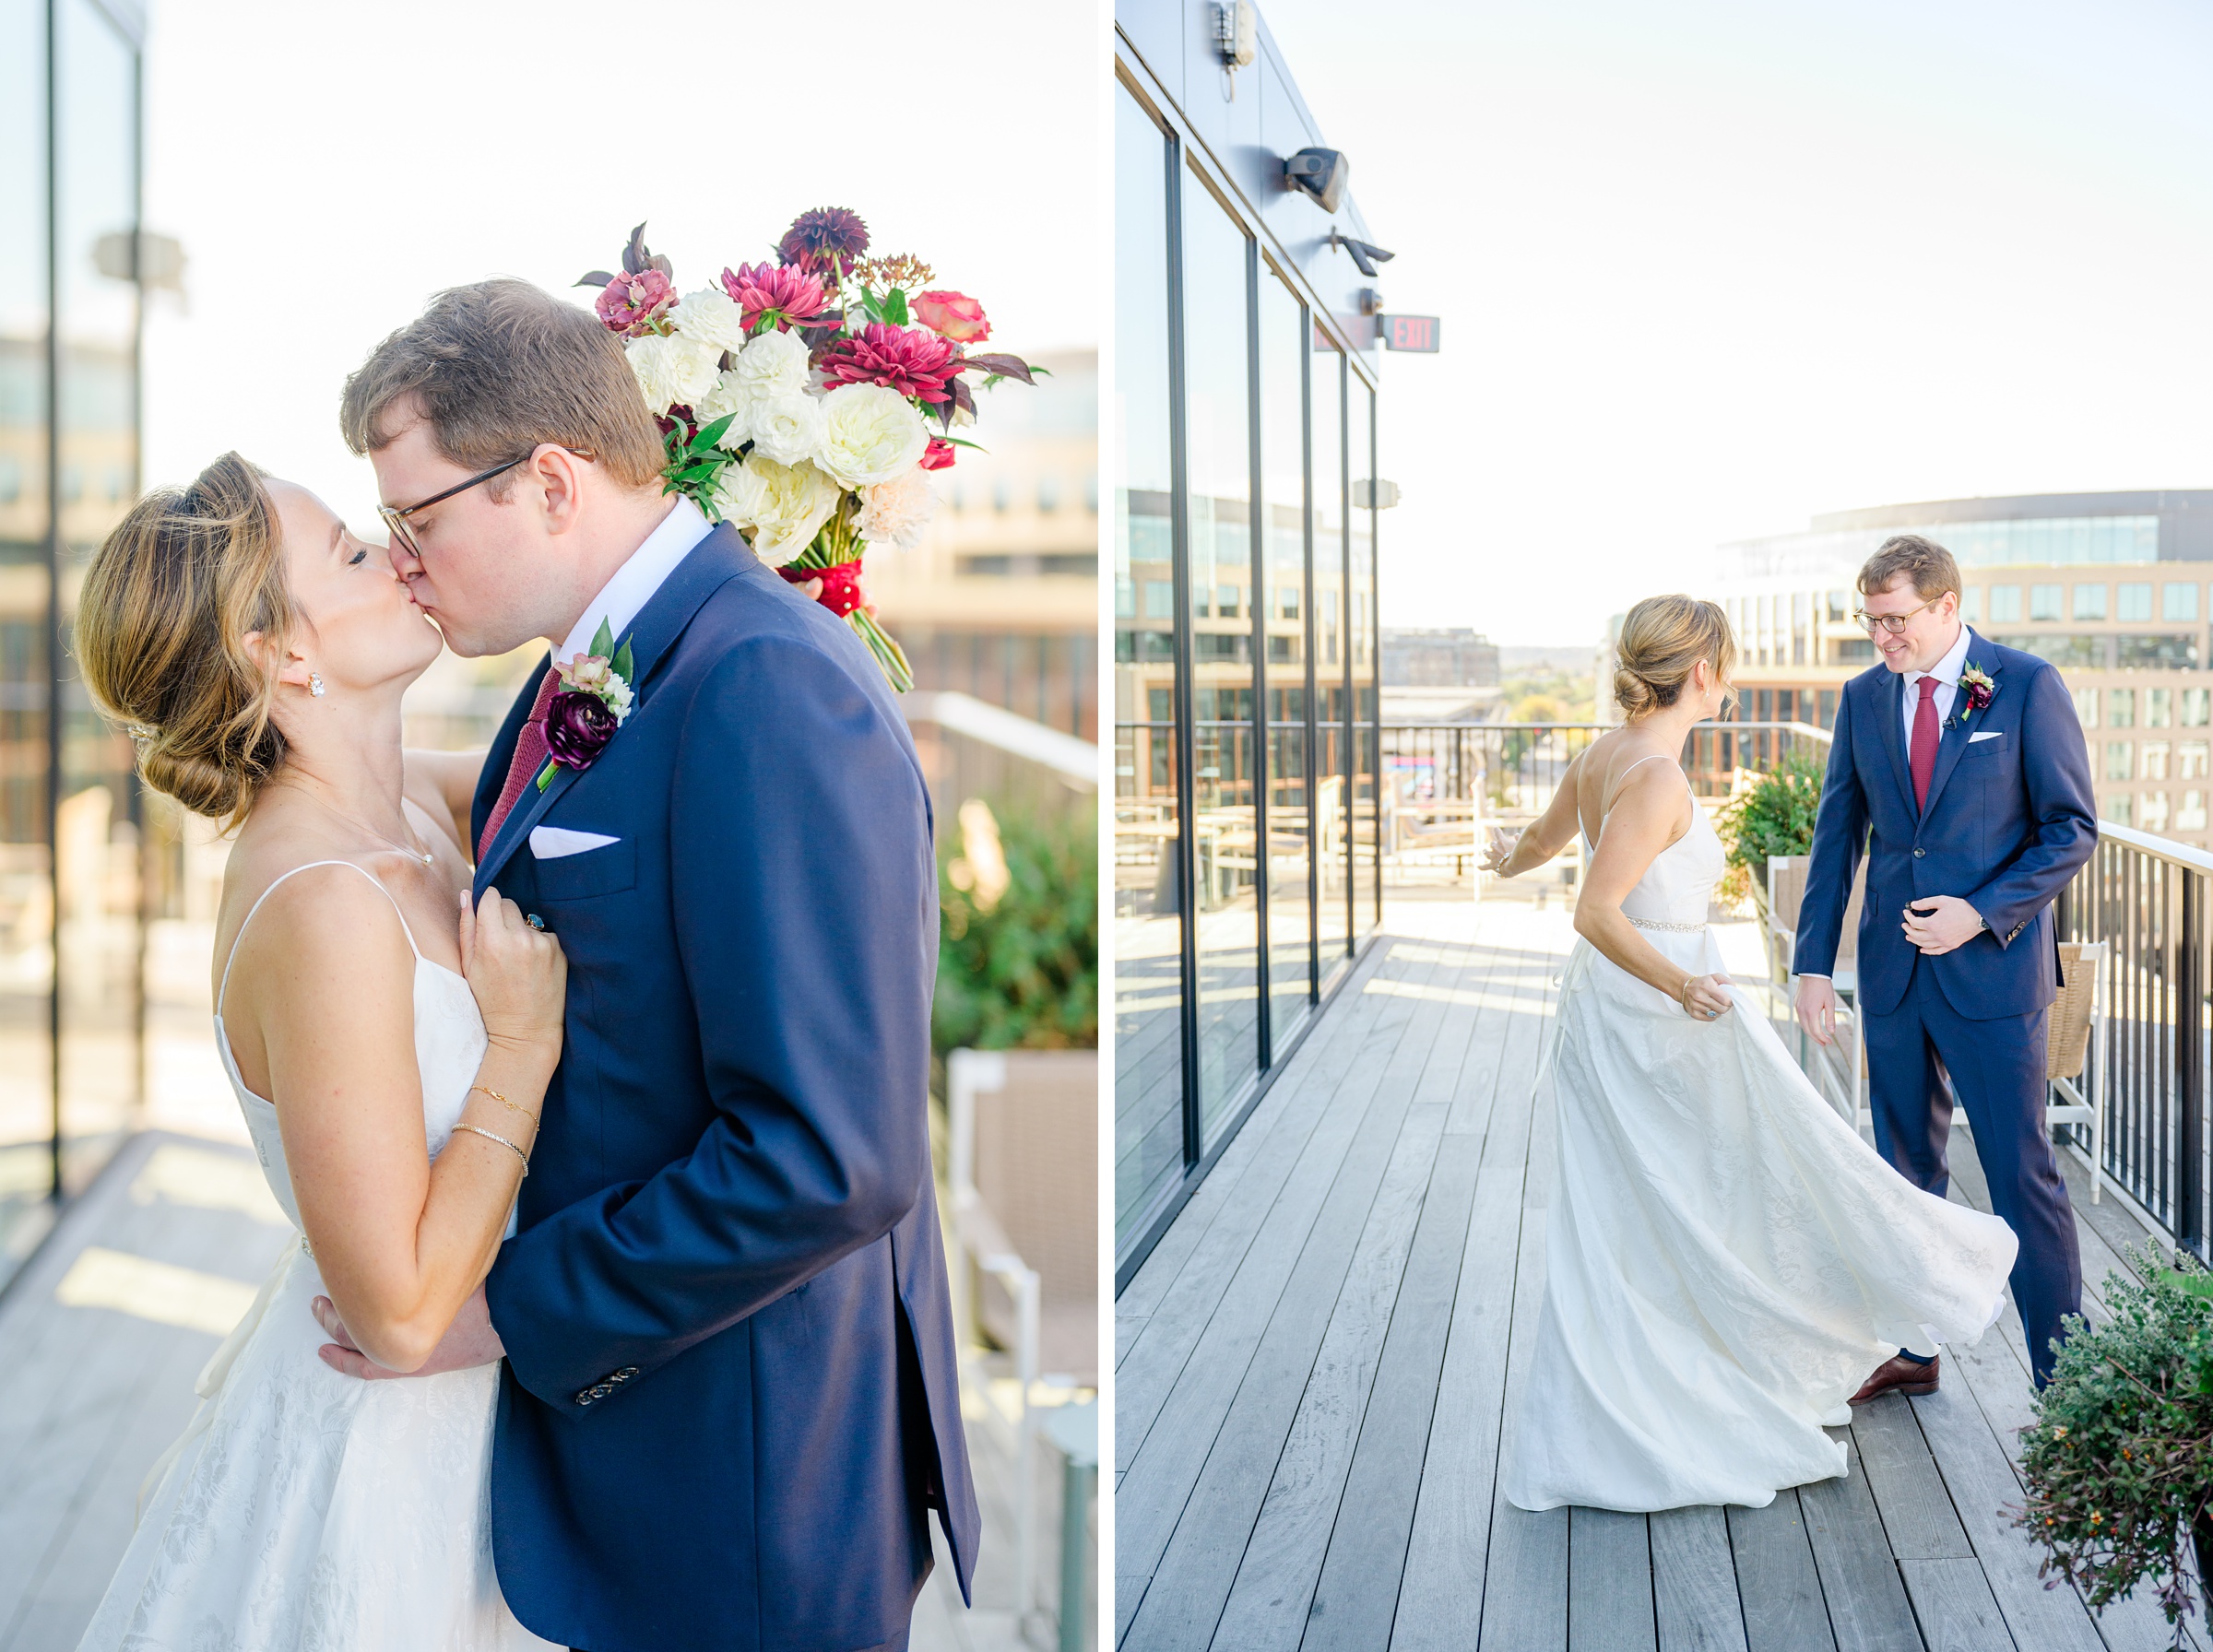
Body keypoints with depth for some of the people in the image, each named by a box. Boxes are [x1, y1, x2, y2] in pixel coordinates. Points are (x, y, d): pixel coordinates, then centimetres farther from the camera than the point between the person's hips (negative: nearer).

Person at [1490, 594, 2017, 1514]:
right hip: (1653, 1020, -10)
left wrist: (1509, 861, 47)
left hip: (1605, 1012, 10)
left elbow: (1541, 839, 26)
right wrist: (1680, 984, -36)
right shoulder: (1656, 775, -21)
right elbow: (1597, 913, -26)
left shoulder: (1602, 756, 6)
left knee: (1614, 1231, 14)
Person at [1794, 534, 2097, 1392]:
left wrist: (1982, 911, -17)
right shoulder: (1863, 696, 6)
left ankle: (2062, 1375, 10)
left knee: (2021, 1173, -2)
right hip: (1892, 970, 5)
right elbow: (1837, 835, 8)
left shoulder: (2027, 686, -7)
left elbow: (2073, 828, -5)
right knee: (1907, 1168, 13)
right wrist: (1814, 962, 2)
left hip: (1992, 969, -5)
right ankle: (1913, 1351, 26)